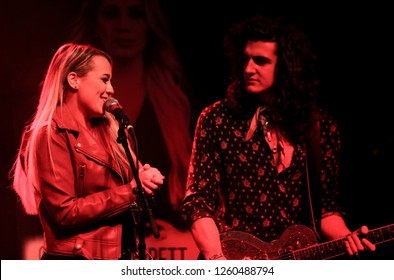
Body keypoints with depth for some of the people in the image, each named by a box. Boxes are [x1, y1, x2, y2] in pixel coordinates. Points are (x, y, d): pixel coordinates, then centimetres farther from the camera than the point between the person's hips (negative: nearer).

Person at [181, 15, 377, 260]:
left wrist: (347, 239, -7)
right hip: (233, 267, -2)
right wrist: (218, 260, -15)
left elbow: (326, 206, 11)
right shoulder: (217, 119, 0)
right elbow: (198, 202, -2)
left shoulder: (321, 126, 6)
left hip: (298, 266, 2)